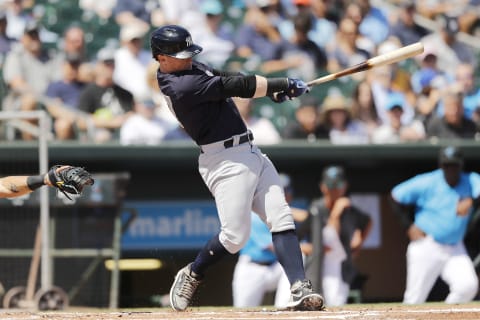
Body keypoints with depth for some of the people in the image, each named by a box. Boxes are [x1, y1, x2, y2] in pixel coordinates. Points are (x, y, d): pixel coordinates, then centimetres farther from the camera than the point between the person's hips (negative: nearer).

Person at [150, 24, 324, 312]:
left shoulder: (188, 69, 11)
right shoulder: (182, 86, -19)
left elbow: (226, 80, 14)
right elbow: (236, 86, -19)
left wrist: (274, 90, -1)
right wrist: (284, 84, -14)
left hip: (249, 153, 10)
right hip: (227, 162, -10)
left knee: (282, 220, -3)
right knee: (236, 234, -10)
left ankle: (300, 290, -10)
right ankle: (192, 275, 16)